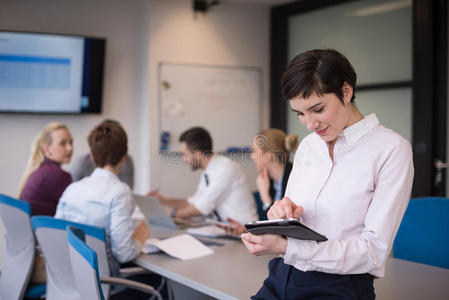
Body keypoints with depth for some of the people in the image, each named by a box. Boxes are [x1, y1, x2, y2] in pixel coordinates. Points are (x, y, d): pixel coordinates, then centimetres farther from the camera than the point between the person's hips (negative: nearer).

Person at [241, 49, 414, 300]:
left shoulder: (391, 149, -7)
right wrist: (281, 216, -7)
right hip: (282, 279, 6)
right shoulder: (308, 145, 12)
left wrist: (286, 247, -22)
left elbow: (375, 249, -14)